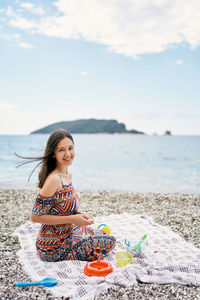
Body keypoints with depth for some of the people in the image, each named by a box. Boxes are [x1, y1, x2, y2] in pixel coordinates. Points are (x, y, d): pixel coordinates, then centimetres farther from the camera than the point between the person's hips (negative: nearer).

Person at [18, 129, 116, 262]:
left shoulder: (68, 174, 2)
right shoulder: (53, 179, -26)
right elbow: (35, 216, -23)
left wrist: (79, 214, -3)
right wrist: (72, 219, -23)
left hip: (69, 233, 9)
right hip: (54, 247, -8)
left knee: (105, 236, 23)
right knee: (110, 242, 1)